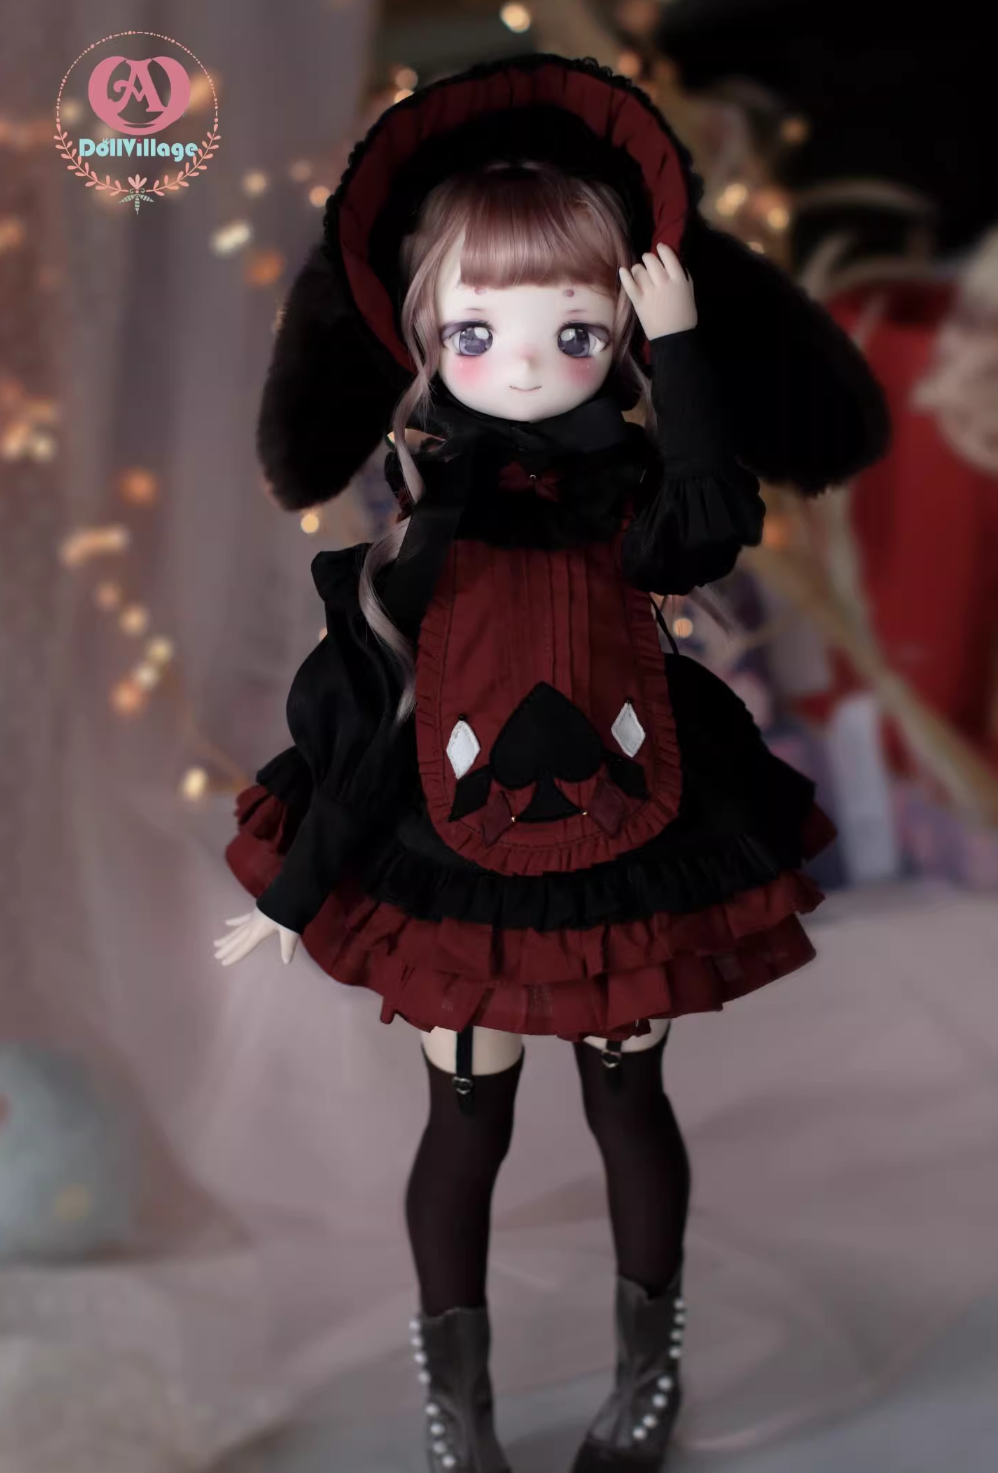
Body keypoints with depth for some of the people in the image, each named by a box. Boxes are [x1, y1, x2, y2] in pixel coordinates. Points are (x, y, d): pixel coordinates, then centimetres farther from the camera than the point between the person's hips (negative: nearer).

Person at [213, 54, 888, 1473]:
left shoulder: (634, 515, -10)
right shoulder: (419, 562, -12)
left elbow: (714, 525, -35)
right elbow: (367, 743, -4)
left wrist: (684, 349, -33)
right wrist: (290, 893, 1)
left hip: (629, 870, 1)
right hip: (458, 879, -1)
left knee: (628, 1099, 17)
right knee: (469, 1118, 13)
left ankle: (651, 1358, 40)